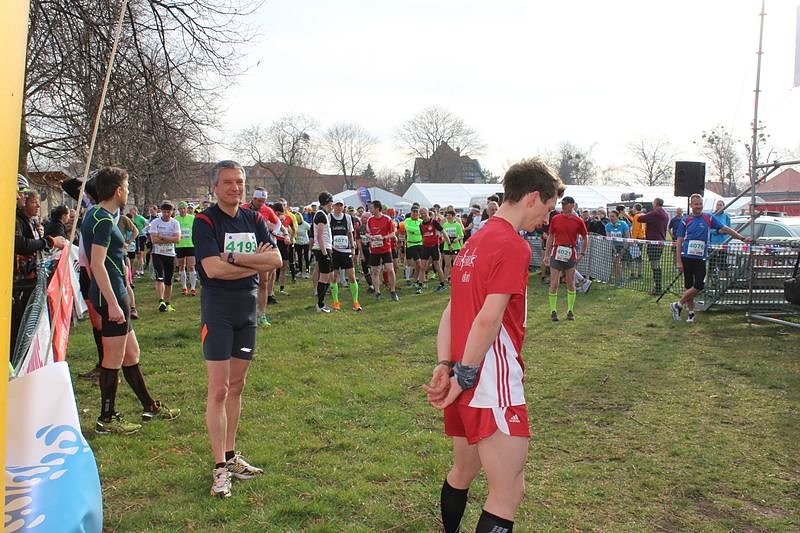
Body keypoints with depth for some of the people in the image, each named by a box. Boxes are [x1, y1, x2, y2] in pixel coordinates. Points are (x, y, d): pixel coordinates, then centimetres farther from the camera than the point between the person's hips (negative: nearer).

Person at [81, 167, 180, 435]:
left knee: (131, 353, 17)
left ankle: (150, 407, 28)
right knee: (114, 359, 0)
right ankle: (106, 419, 11)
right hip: (111, 295, -10)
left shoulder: (94, 213, 13)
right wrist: (112, 303, -25)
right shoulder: (104, 220, -17)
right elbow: (97, 264, -23)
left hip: (114, 294, 10)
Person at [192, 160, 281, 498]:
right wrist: (256, 263, -11)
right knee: (218, 390, -6)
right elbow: (213, 268, -20)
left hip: (248, 308, 6)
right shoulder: (205, 221, -7)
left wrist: (235, 258, -15)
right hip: (218, 311, -6)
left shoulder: (253, 219, 9)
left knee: (237, 387, 13)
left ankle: (231, 456, 23)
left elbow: (276, 260, -3)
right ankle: (220, 468, 0)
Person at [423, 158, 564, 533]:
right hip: (493, 386, -10)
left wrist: (444, 367, 2)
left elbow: (451, 311, 10)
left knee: (463, 471, 26)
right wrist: (463, 376, -14)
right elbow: (488, 319, -22)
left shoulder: (475, 241, 14)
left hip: (466, 383, 10)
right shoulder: (514, 246, -14)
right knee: (509, 493, -3)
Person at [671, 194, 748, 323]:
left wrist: (742, 238, -2)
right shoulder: (685, 221, 3)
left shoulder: (709, 218, 6)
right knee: (688, 286, 3)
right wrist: (678, 261, -4)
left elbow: (725, 229, 6)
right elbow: (679, 242, 2)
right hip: (687, 257, -1)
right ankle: (691, 312, 14)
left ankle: (678, 305, 4)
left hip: (701, 258, 1)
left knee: (699, 286, -10)